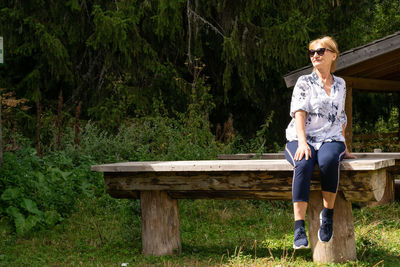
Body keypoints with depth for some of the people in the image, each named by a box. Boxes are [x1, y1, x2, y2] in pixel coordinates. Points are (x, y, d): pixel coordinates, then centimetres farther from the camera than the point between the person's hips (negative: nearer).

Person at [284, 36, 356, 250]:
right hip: (301, 139, -2)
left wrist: (344, 149, 22)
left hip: (331, 140, 2)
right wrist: (302, 142, -22)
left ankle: (328, 214, -22)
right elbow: (299, 113, -6)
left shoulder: (340, 84, 19)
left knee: (329, 160, -38)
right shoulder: (304, 82, 8)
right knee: (303, 165, -38)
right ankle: (299, 228, -40)